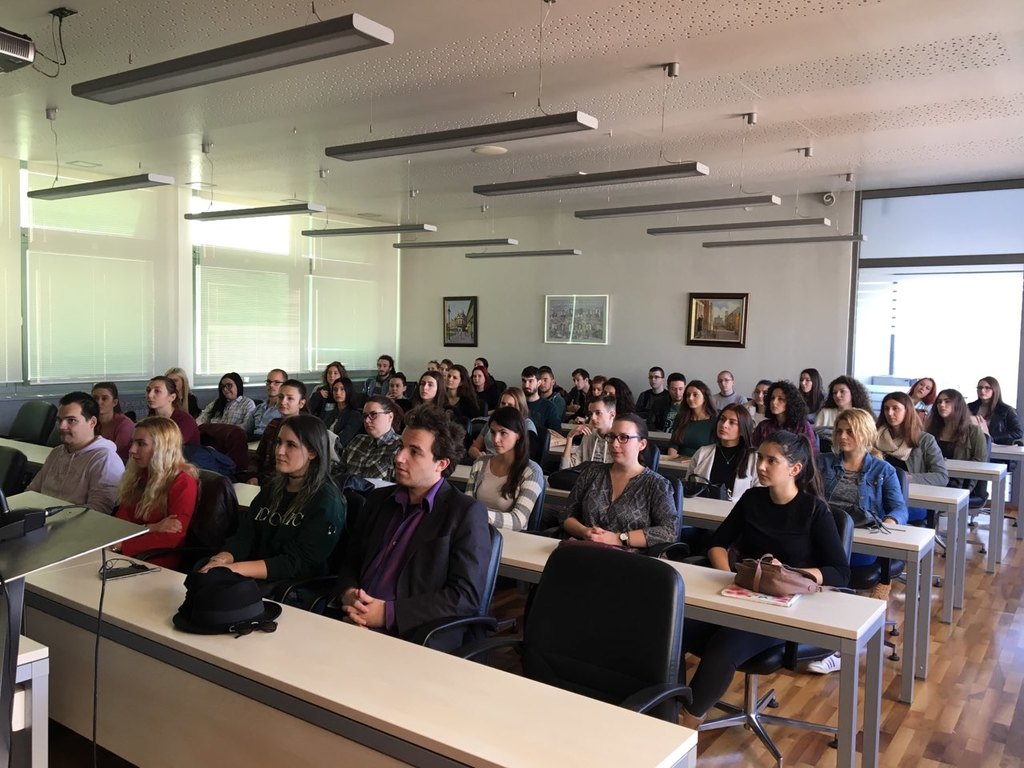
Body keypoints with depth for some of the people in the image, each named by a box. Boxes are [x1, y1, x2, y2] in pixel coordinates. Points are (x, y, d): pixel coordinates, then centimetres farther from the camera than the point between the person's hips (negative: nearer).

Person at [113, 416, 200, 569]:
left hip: (158, 563, -7)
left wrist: (120, 546, -16)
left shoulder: (183, 483, -7)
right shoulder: (137, 476, 16)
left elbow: (171, 537, -14)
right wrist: (151, 528, -12)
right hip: (127, 556, 7)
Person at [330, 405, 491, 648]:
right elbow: (351, 561, 19)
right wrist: (348, 594, -4)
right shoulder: (379, 499, 15)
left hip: (416, 638, -6)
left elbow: (466, 596, -12)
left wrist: (389, 613, -16)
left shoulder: (466, 513, -6)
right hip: (355, 625, 7)